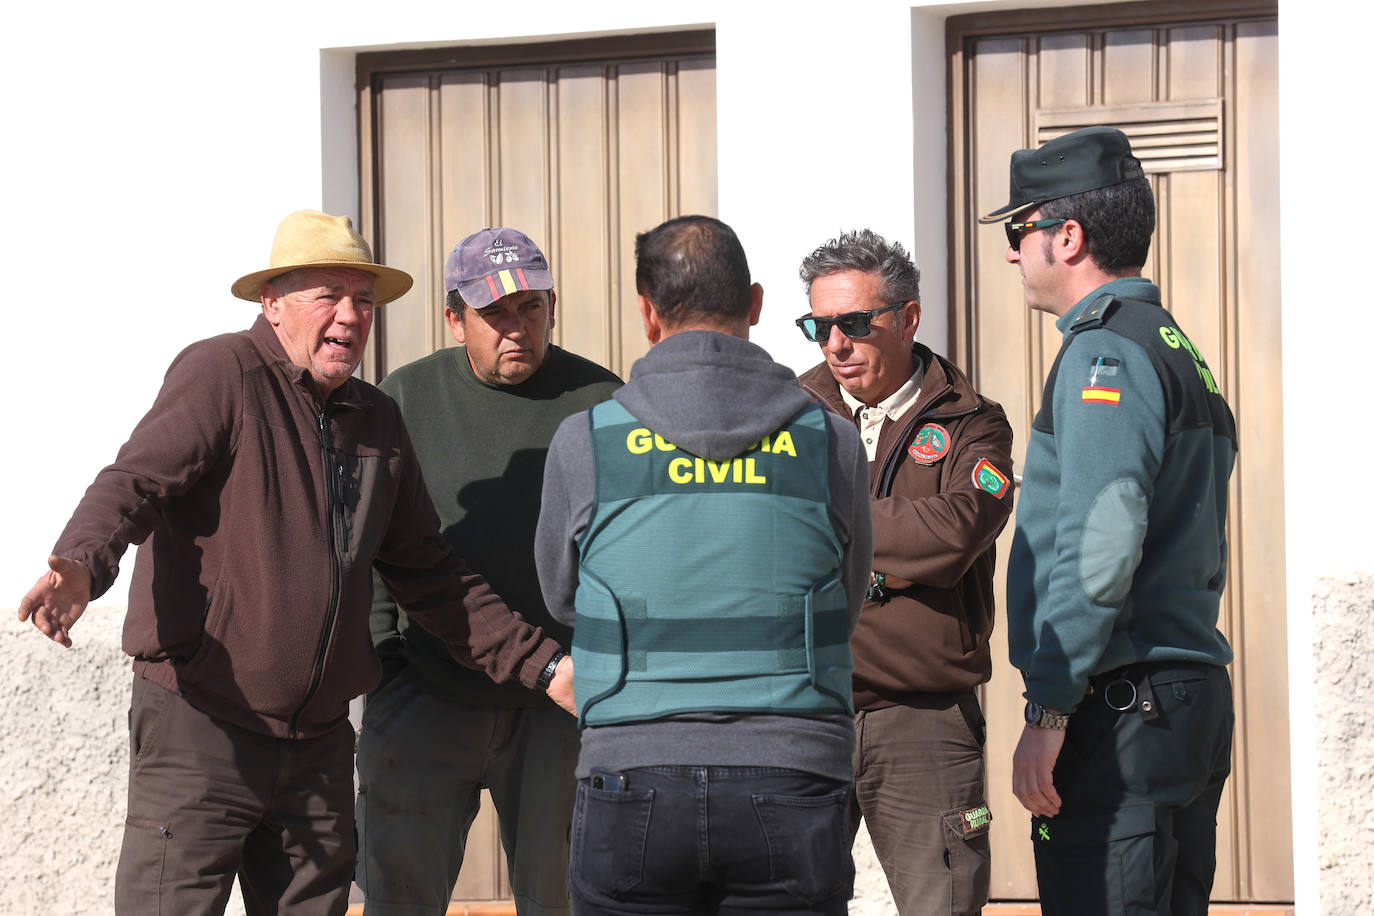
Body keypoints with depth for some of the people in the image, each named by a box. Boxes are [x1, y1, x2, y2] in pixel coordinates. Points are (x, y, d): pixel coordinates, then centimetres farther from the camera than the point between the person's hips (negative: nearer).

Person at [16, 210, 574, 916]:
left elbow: (428, 575, 20)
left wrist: (541, 665, 14)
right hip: (199, 725, -7)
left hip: (319, 744, 7)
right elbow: (135, 480, -20)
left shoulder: (378, 421, 14)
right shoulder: (221, 374, -7)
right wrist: (81, 565, -41)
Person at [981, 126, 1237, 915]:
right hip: (1197, 692, 10)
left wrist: (1049, 709, -21)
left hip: (1121, 704, -10)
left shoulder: (1106, 352, -11)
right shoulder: (1183, 354, 21)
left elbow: (1100, 546, -21)